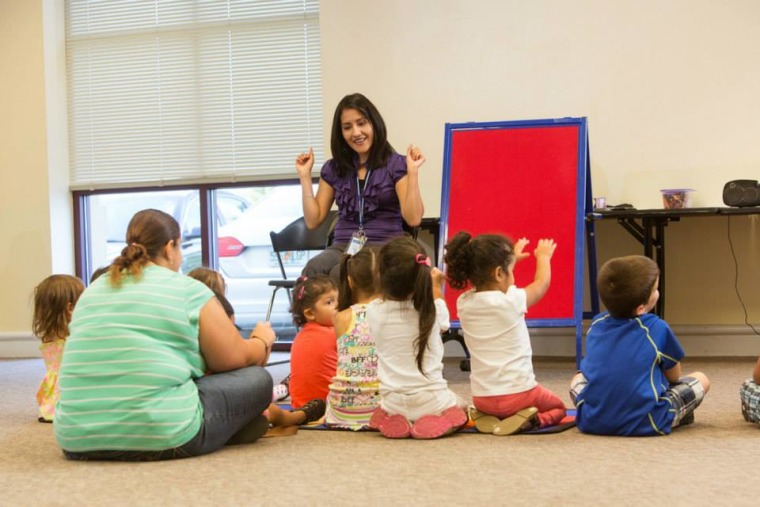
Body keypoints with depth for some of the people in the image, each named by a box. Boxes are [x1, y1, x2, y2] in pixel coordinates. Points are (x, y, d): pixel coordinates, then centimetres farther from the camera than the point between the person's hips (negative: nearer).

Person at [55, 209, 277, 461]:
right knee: (258, 379, 12)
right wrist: (263, 340, 32)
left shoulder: (93, 290, 15)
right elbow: (237, 360, 8)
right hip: (162, 438, -7)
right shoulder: (189, 291, 0)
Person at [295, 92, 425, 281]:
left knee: (340, 273, -36)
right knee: (313, 269, -34)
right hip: (343, 247, 3)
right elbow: (313, 221, 13)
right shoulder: (333, 169, 17)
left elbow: (413, 219, -6)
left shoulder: (396, 165, 5)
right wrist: (305, 176, 9)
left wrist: (413, 171, -12)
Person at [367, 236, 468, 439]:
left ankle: (397, 421, 6)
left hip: (393, 405, 2)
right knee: (460, 407, 30)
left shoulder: (374, 311, -10)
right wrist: (436, 287, 26)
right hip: (432, 401, -2)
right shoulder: (433, 310, -11)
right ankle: (432, 421, 2)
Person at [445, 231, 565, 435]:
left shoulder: (464, 303, -3)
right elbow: (542, 282, 6)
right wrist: (543, 256, 26)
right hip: (518, 393, -5)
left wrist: (510, 257, 34)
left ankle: (487, 417, 6)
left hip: (481, 397, 5)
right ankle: (530, 420, -8)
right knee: (557, 407, 22)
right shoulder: (511, 301, -15)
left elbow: (485, 280, 21)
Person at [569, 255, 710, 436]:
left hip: (591, 421, 4)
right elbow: (674, 376, 9)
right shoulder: (657, 328, -6)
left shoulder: (596, 324, 7)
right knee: (700, 379, 15)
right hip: (642, 424, -3)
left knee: (578, 379, 36)